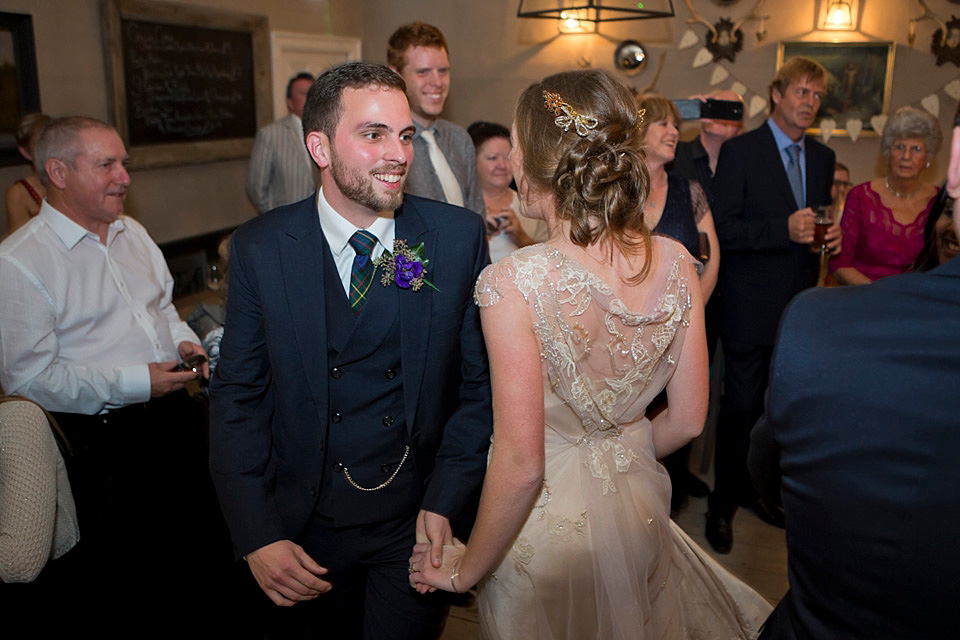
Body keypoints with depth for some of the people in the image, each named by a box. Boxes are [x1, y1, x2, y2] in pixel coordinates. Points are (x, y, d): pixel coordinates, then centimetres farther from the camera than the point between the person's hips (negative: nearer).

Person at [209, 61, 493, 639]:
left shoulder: (459, 236, -10)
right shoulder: (260, 249, -8)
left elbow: (481, 381, -6)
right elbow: (237, 396, -4)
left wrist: (446, 502, -12)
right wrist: (258, 536, -10)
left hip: (417, 523, -1)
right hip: (304, 525, 1)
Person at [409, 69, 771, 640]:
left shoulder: (516, 283, -27)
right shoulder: (675, 263, -11)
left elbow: (520, 466, -24)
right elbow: (688, 420, -3)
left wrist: (465, 570, -8)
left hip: (548, 525, -4)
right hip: (638, 510, 5)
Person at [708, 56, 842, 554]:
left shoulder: (822, 157, 12)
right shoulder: (740, 150, -7)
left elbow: (818, 221, 20)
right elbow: (721, 229, -14)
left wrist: (832, 236, -3)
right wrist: (784, 230, -24)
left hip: (799, 304, 6)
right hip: (751, 305, -6)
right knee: (741, 406, 1)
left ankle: (757, 488, 33)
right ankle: (723, 503, 16)